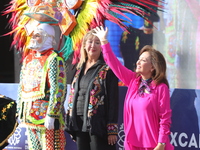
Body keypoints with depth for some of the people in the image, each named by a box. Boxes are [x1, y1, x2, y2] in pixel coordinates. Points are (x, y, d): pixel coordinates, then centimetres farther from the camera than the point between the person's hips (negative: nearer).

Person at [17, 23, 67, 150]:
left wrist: (51, 115, -21)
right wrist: (20, 112, 16)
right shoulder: (28, 59, 15)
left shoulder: (54, 59, -10)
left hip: (46, 116, -8)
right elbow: (22, 88, 21)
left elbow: (58, 90, -17)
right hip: (30, 115, 8)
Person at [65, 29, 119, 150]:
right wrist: (72, 126, 15)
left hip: (98, 124, -7)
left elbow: (113, 101, -10)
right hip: (79, 123, 7)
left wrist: (112, 130, -15)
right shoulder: (80, 69, 15)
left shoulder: (107, 70, -5)